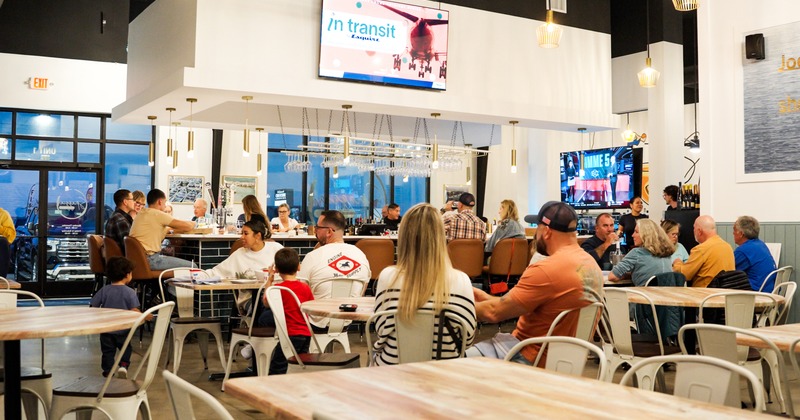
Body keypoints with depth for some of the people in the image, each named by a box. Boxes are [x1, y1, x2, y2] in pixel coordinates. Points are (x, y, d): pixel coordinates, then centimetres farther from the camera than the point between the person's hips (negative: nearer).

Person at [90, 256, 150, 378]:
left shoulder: (104, 290, -5)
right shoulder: (130, 292, -13)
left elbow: (93, 307, -4)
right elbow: (134, 311, -20)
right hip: (123, 330, -1)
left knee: (108, 350, 16)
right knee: (126, 348, 19)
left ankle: (108, 370, 15)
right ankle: (123, 365, 1)